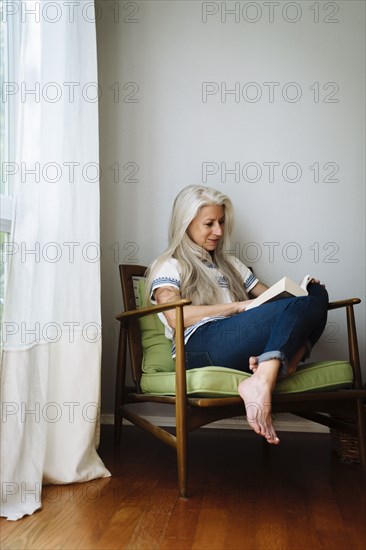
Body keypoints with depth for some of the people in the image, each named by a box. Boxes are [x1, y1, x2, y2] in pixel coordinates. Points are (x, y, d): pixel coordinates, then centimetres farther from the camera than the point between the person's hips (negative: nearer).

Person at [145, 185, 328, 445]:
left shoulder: (229, 263, 34)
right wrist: (240, 306, -10)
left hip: (241, 347, 6)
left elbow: (269, 296, 27)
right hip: (201, 345, -6)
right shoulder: (168, 265, 13)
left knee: (316, 294, -16)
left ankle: (285, 366, -35)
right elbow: (175, 317, -6)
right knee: (297, 308, -25)